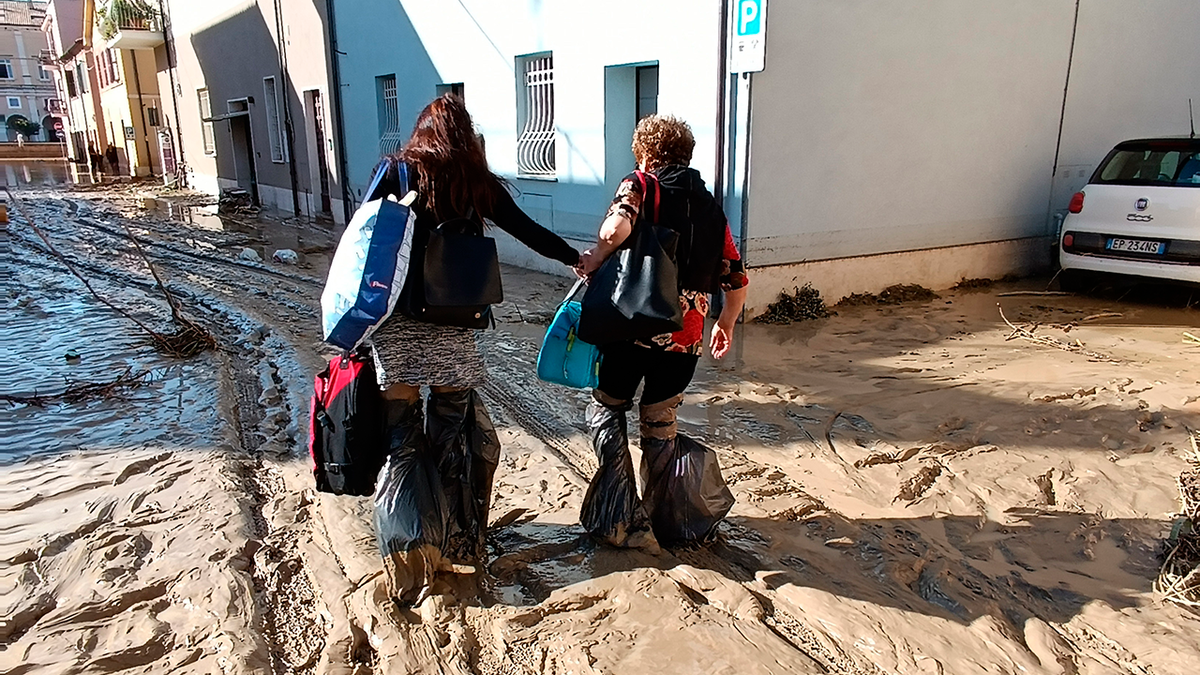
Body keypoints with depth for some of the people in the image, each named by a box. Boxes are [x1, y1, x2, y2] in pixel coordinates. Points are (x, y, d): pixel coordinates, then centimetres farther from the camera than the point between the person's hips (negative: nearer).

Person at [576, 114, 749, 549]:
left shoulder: (639, 185, 1)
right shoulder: (710, 206, 15)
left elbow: (617, 228, -24)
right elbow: (737, 279, 16)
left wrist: (595, 258, -6)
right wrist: (725, 325, 29)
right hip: (686, 337, 4)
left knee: (606, 409, 14)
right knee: (661, 425, 17)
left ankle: (619, 517, 7)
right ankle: (658, 520, 23)